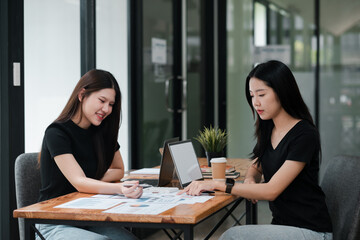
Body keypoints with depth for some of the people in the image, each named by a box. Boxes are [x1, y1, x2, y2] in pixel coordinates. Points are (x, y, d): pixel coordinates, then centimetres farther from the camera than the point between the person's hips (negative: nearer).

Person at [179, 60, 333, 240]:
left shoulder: (304, 135, -17)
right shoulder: (268, 130, 8)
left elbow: (271, 190, -21)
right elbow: (255, 167, 24)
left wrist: (218, 185, -22)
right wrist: (250, 180, -1)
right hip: (282, 224, 7)